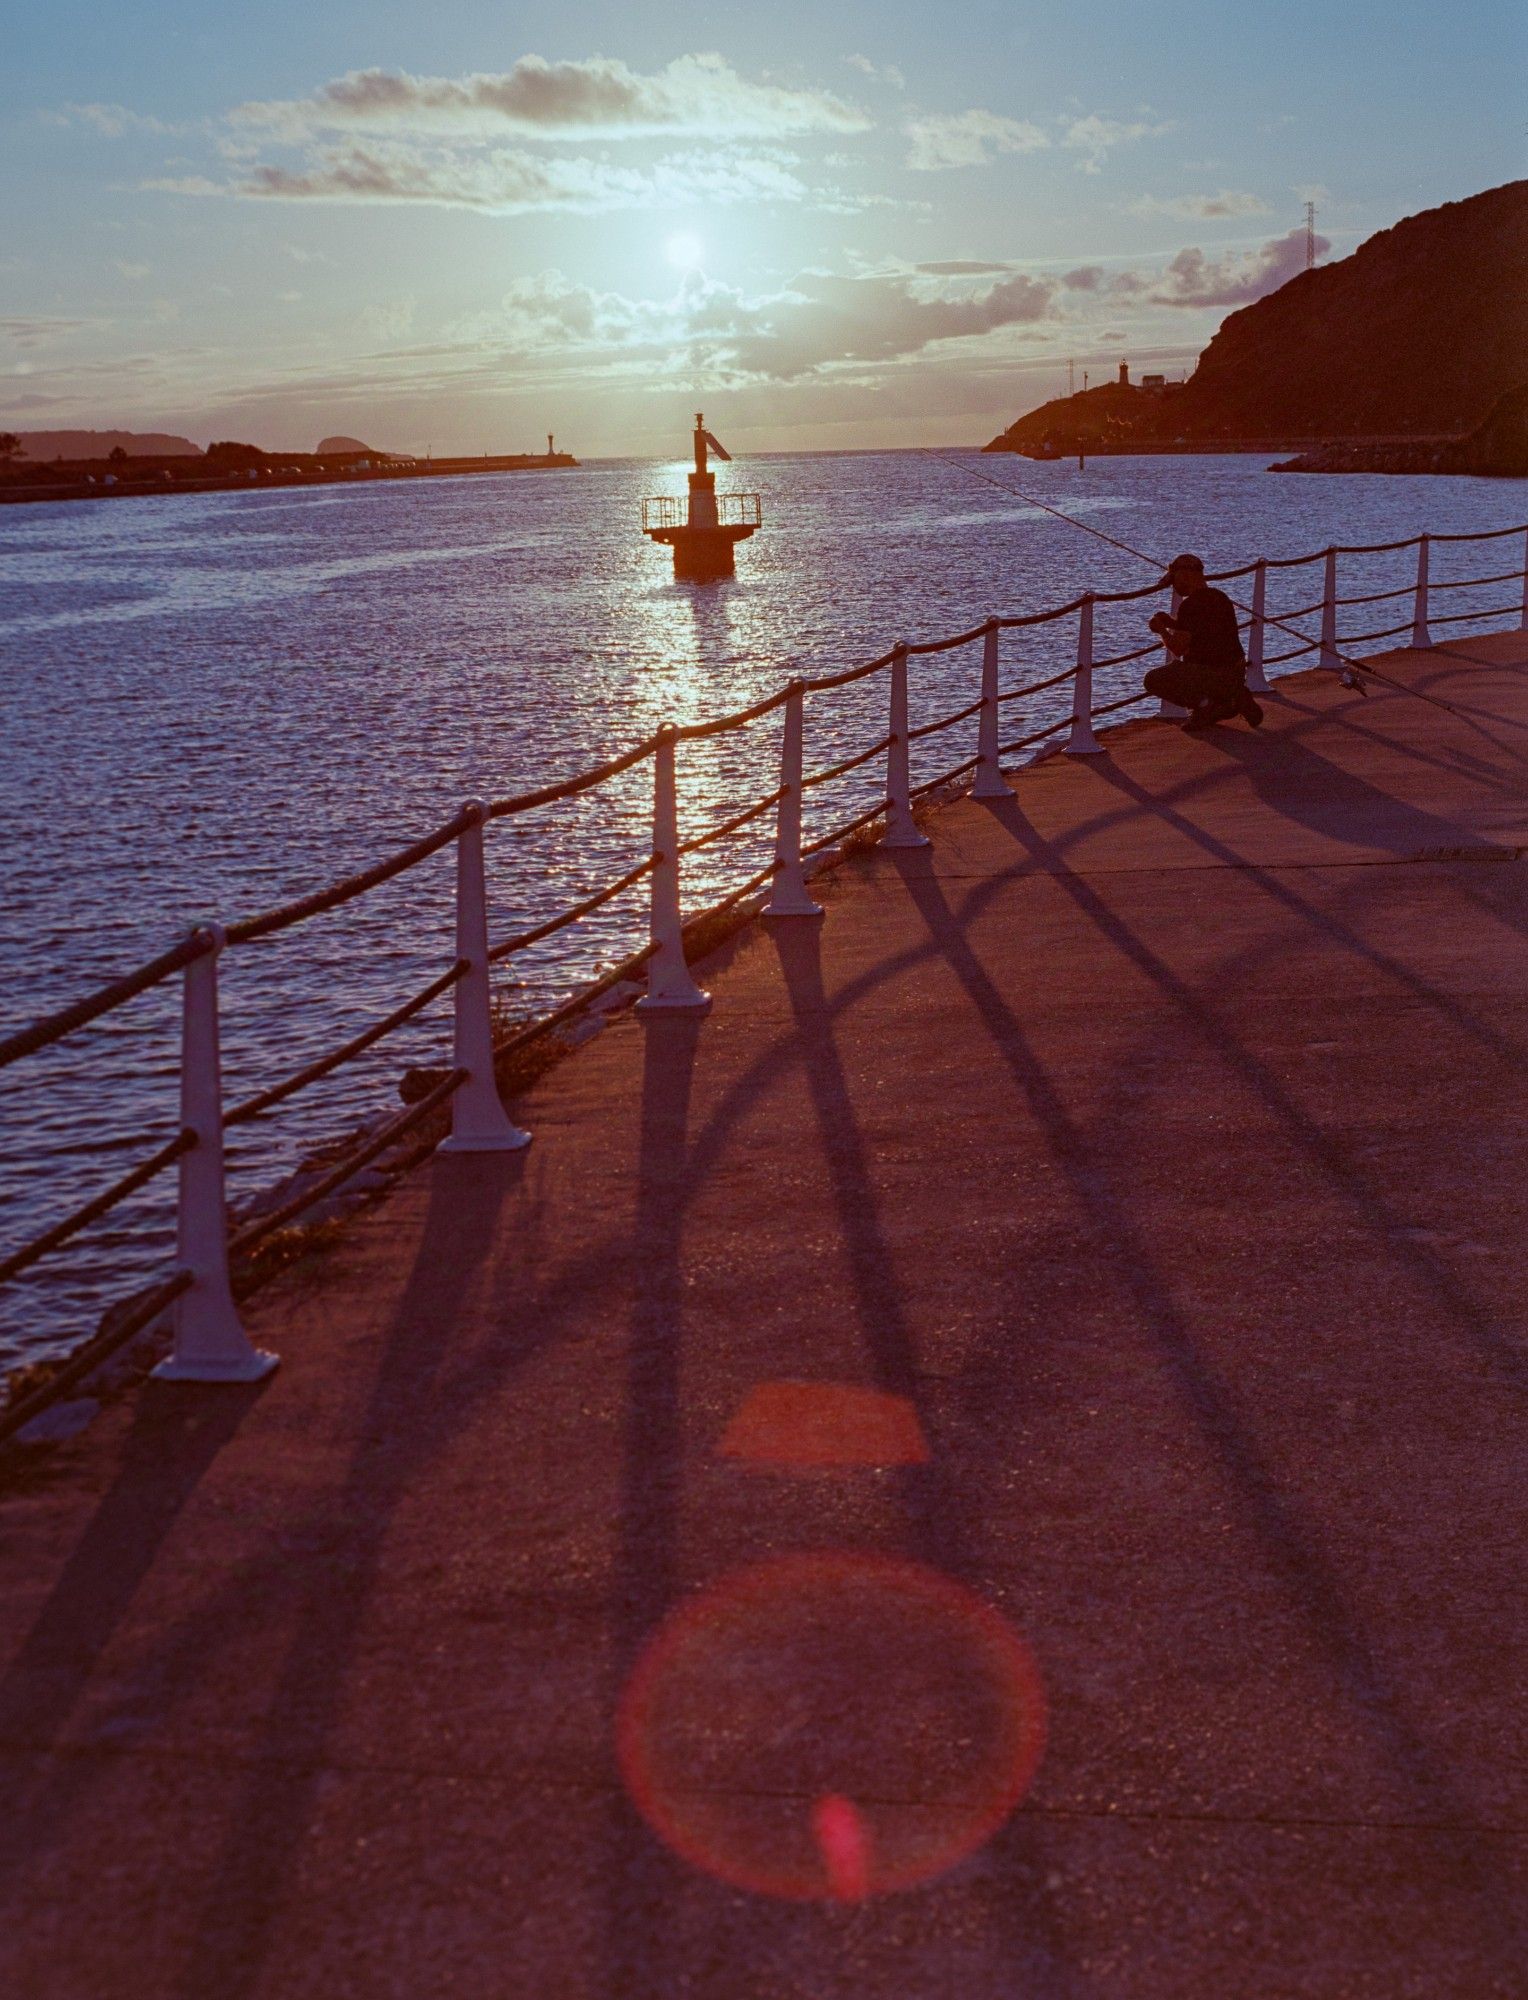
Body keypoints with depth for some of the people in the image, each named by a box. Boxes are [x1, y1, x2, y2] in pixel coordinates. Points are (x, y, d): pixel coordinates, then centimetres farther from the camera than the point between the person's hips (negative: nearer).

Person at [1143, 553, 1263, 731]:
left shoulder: (1190, 605, -17)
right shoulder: (1221, 598, 12)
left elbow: (1178, 649, -16)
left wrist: (1162, 630, 3)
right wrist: (1172, 623, 19)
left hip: (1211, 675, -8)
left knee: (1153, 681, 1)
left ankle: (1204, 705, -8)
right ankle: (1234, 699, 12)